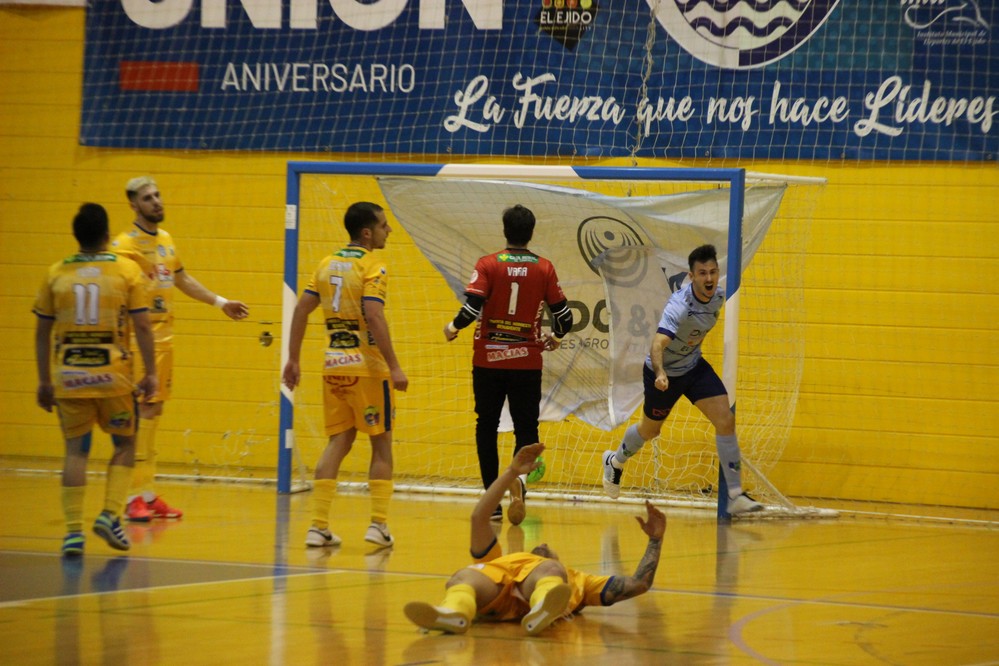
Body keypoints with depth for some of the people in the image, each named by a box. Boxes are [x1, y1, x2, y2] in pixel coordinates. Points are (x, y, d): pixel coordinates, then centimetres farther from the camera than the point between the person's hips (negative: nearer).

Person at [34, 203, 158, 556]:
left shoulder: (56, 273, 4)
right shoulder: (127, 270, -2)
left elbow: (42, 331, 7)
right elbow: (142, 326, -5)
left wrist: (44, 381, 14)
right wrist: (150, 373, 2)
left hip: (68, 378, 2)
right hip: (113, 377, -2)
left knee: (75, 450, 7)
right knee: (124, 446, 16)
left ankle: (73, 530, 0)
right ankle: (110, 514, 1)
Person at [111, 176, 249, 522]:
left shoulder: (166, 239, 14)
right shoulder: (125, 244, -10)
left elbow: (182, 279, 27)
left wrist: (220, 302, 30)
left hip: (164, 337, 8)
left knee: (155, 410, 9)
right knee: (140, 412, -8)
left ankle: (149, 495, 14)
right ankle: (134, 497, -5)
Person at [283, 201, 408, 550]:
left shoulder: (327, 264, 10)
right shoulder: (372, 267, -10)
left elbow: (301, 309, 9)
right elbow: (374, 316, -21)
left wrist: (293, 359, 14)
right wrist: (394, 367, -21)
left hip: (333, 365, 6)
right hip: (366, 365, -6)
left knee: (338, 442, 9)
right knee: (381, 443, 6)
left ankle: (319, 526, 3)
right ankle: (378, 524, 2)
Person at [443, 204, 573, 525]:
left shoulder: (487, 264, -6)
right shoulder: (544, 268, -1)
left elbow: (472, 309, -14)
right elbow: (564, 316, 1)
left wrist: (453, 327, 7)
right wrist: (555, 337, 22)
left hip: (488, 360, -1)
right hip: (527, 362, 1)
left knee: (487, 427, 11)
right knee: (525, 427, 7)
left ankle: (493, 502, 10)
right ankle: (519, 475, -24)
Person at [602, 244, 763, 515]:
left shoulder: (718, 296, -13)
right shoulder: (679, 306, -35)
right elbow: (658, 343, -49)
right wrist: (660, 374, -66)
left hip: (694, 366, 5)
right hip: (664, 373, -5)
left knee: (726, 420, -12)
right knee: (650, 429, 16)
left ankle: (735, 495, -9)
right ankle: (615, 462, 50)